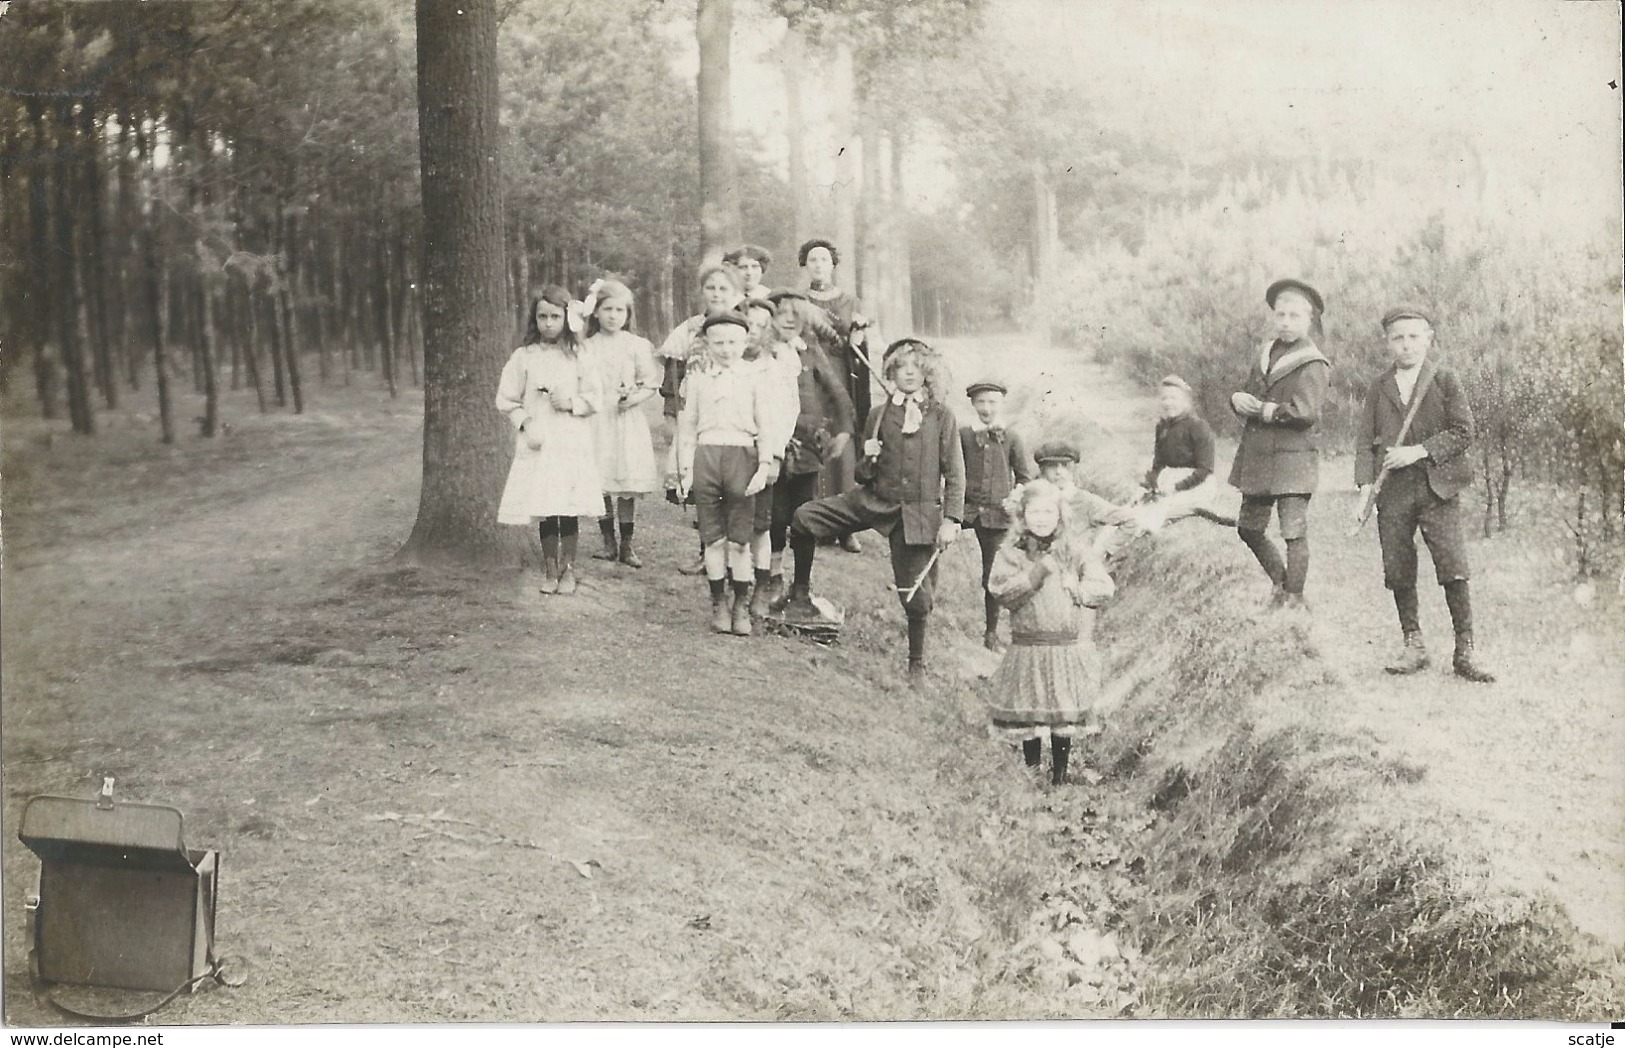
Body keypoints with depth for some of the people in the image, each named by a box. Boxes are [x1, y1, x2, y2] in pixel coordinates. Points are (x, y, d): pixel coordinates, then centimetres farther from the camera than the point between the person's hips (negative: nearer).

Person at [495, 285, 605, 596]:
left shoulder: (578, 356, 3)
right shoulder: (523, 357, 3)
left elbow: (595, 398, 5)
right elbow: (507, 400, 6)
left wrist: (572, 403, -11)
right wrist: (525, 424, -6)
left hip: (572, 444, 0)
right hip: (537, 443, 0)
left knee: (569, 510, 0)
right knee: (544, 511, 2)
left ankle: (568, 569, 14)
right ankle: (550, 568, 16)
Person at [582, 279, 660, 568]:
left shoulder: (637, 346, 2)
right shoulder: (587, 348, 5)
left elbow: (651, 383, 2)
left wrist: (635, 397, -14)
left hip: (627, 419, -1)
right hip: (596, 422, 1)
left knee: (628, 486, 0)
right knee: (600, 486, 1)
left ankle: (626, 544, 10)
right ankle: (608, 542, 14)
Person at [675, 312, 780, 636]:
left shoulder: (753, 378, 4)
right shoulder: (696, 379, 8)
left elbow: (765, 426, 4)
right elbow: (686, 426, 10)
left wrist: (765, 466, -4)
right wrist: (685, 470, 5)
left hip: (742, 457, -1)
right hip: (706, 456, 1)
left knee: (739, 539, 1)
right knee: (713, 537, 4)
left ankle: (741, 605, 10)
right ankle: (719, 602, 14)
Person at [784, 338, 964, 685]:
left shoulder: (941, 416, 2)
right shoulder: (879, 415, 8)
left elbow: (954, 474, 1)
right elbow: (864, 476, 13)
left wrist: (951, 520, -8)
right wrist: (867, 461, -11)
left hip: (919, 511, -2)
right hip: (874, 500, 2)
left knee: (917, 593, -1)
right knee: (805, 518, -16)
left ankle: (917, 663, 21)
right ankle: (801, 594, 3)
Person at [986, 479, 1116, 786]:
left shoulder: (1077, 549, 1)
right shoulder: (1012, 553, 0)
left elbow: (1104, 588, -4)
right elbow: (1002, 591, -15)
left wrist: (1074, 589, -16)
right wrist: (1037, 573, -21)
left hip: (1071, 646, 0)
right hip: (1028, 647, 0)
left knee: (1065, 720, 6)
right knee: (1028, 720, 5)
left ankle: (1059, 778, 19)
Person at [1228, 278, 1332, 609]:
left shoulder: (1312, 364, -8)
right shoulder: (1265, 353, 15)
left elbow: (1305, 412, -20)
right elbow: (1243, 396, 16)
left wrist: (1260, 409, -14)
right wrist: (1238, 398, -9)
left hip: (1291, 458, -8)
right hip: (1257, 457, 8)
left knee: (1294, 532, -6)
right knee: (1248, 529, 15)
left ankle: (1294, 598, 4)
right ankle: (1280, 582, 33)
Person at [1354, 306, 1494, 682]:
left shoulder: (1445, 381, 5)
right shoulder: (1379, 389, 12)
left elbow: (1463, 432, -1)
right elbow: (1365, 442, 9)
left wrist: (1419, 451, -12)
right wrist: (1365, 485, -5)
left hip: (1437, 486, -3)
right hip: (1393, 491, 3)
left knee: (1453, 567, -10)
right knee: (1398, 572, 2)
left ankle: (1465, 651, -6)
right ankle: (1413, 647, 14)